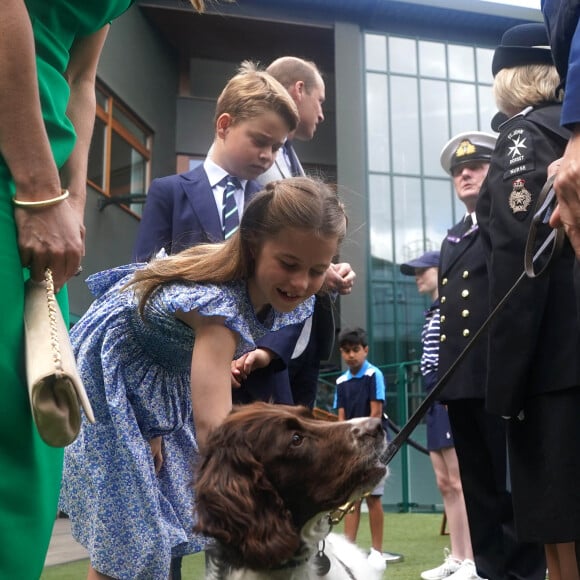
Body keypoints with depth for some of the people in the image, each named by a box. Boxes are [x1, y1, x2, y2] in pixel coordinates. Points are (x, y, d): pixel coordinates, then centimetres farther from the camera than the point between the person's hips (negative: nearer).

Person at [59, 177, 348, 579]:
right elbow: (213, 426, -50)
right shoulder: (219, 301, -40)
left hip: (167, 382, 8)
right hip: (108, 376, -7)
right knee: (128, 534, -8)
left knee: (169, 513, 11)